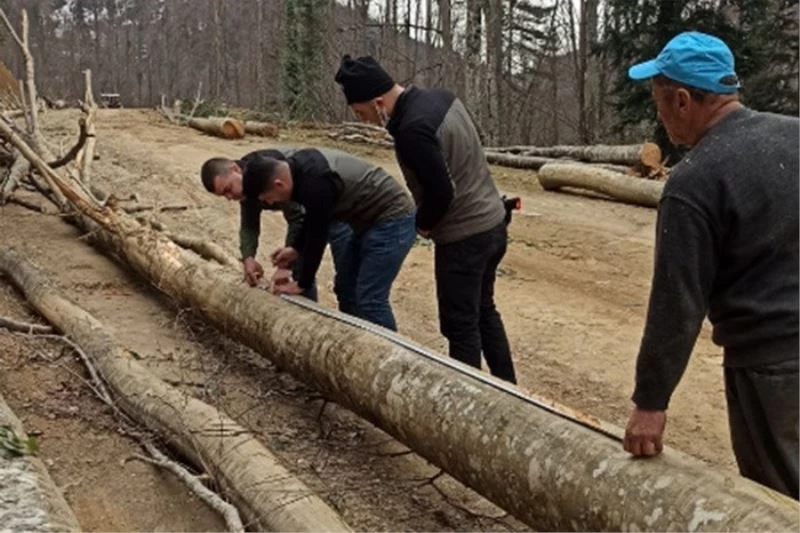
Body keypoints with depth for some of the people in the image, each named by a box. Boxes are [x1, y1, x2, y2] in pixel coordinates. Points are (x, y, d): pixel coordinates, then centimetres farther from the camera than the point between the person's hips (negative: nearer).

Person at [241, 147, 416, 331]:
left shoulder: (315, 184, -29)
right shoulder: (299, 165, 1)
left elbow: (316, 235, -20)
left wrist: (302, 284, -8)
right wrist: (296, 250, 16)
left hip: (392, 220, -10)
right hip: (371, 219, 10)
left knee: (369, 300, -11)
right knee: (346, 288, 14)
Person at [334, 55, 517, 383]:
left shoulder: (412, 130, -25)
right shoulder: (440, 97, 3)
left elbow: (441, 192, -25)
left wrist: (423, 224, -4)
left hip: (464, 236, -10)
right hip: (493, 222, 10)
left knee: (460, 325, 4)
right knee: (484, 311, 22)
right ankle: (507, 389, 32)